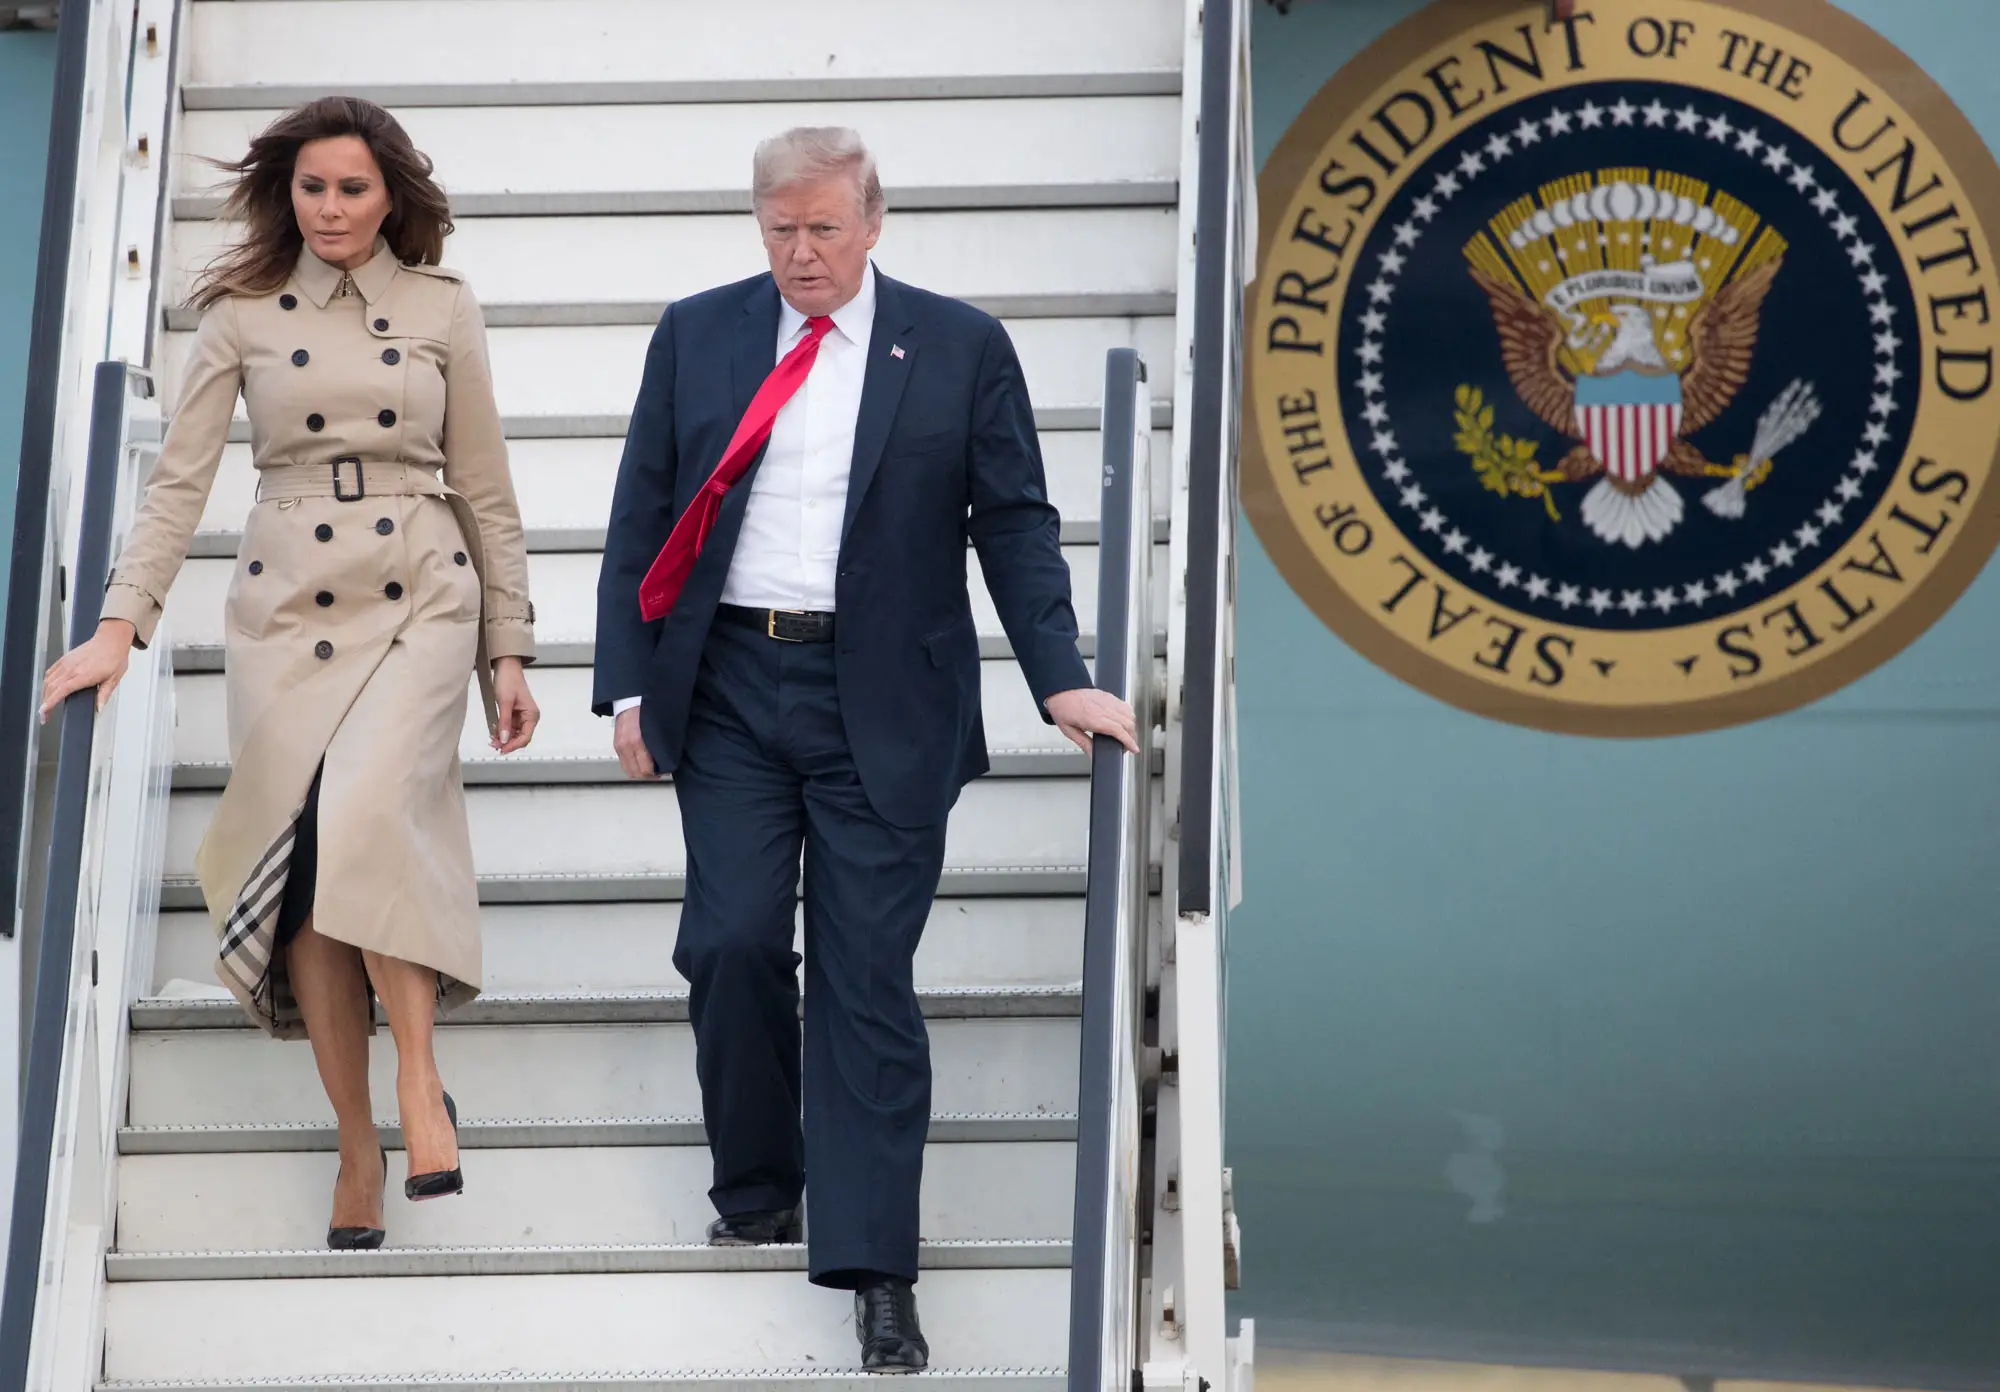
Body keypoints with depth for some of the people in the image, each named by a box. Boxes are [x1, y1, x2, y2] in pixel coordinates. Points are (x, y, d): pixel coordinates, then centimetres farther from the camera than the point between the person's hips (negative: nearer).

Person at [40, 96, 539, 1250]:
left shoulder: (443, 308, 5)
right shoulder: (244, 313, 5)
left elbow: (485, 489, 9)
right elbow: (182, 478, 1)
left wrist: (508, 652, 8)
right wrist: (122, 625, -10)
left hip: (420, 598, -1)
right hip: (289, 603, 1)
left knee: (367, 814, -26)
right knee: (305, 857, -3)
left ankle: (420, 1080, -15)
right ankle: (359, 1144, 6)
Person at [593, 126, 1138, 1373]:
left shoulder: (961, 348, 3)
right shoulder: (697, 336, 8)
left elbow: (1014, 521, 3)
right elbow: (641, 519, 9)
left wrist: (1061, 679, -8)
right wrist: (629, 682, 3)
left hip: (882, 701, -2)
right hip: (730, 688, 2)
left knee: (869, 976, -2)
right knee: (734, 942, -5)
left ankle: (876, 1270, 0)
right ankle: (757, 1187, 20)